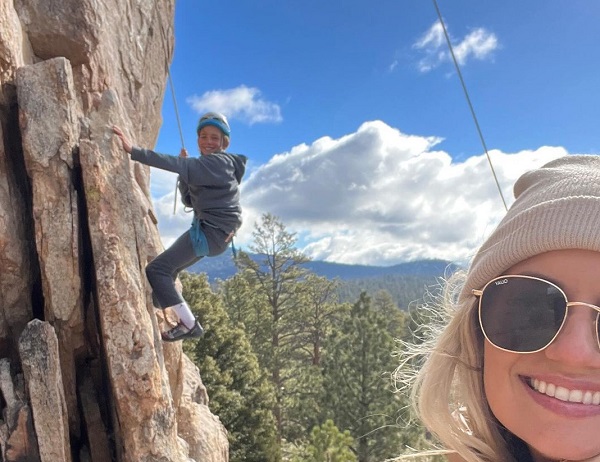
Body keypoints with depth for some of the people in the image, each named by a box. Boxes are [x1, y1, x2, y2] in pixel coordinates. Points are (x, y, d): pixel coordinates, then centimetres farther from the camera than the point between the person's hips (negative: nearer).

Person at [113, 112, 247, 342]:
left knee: (157, 269, -11)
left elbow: (176, 164, -27)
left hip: (212, 231, -11)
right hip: (210, 230, 11)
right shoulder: (207, 166, 17)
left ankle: (189, 324, -9)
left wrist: (134, 150, -32)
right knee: (168, 268, 26)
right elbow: (189, 200, 15)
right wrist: (185, 172, 0)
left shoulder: (220, 162, -15)